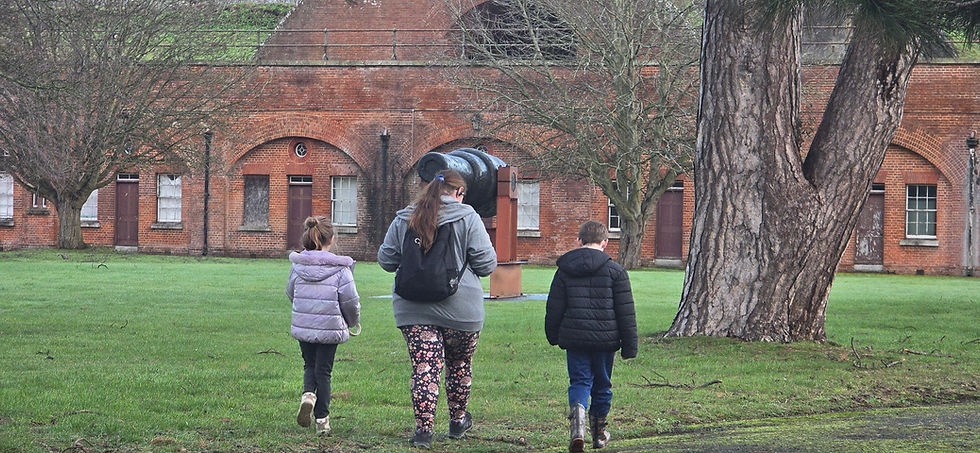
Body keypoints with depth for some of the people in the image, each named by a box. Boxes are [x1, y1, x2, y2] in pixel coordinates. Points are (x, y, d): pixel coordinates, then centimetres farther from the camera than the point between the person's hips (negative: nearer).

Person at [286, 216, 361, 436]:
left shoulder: (298, 265, -2)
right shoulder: (340, 268, -11)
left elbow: (290, 292, 12)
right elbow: (350, 300, -8)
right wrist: (353, 322, 12)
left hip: (302, 325, 2)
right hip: (329, 327, -2)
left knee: (310, 365, 20)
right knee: (323, 370, 7)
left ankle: (308, 394, -9)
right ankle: (322, 419, 7)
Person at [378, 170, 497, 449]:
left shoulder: (403, 219, 5)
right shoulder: (467, 218, -5)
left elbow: (386, 260, 10)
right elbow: (486, 264, -6)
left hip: (413, 309, 1)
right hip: (460, 309, -1)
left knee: (424, 367, 0)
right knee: (460, 364, 19)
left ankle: (423, 428, -10)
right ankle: (458, 420, 33)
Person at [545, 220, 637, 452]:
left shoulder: (564, 270, 3)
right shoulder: (615, 271, -2)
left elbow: (554, 309, 7)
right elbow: (626, 312, -1)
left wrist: (553, 336, 22)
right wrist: (629, 346, 4)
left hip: (574, 337, 1)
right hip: (605, 338, -1)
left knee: (579, 382, 3)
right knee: (602, 385, 14)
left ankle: (577, 427, -23)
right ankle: (599, 433, 25)